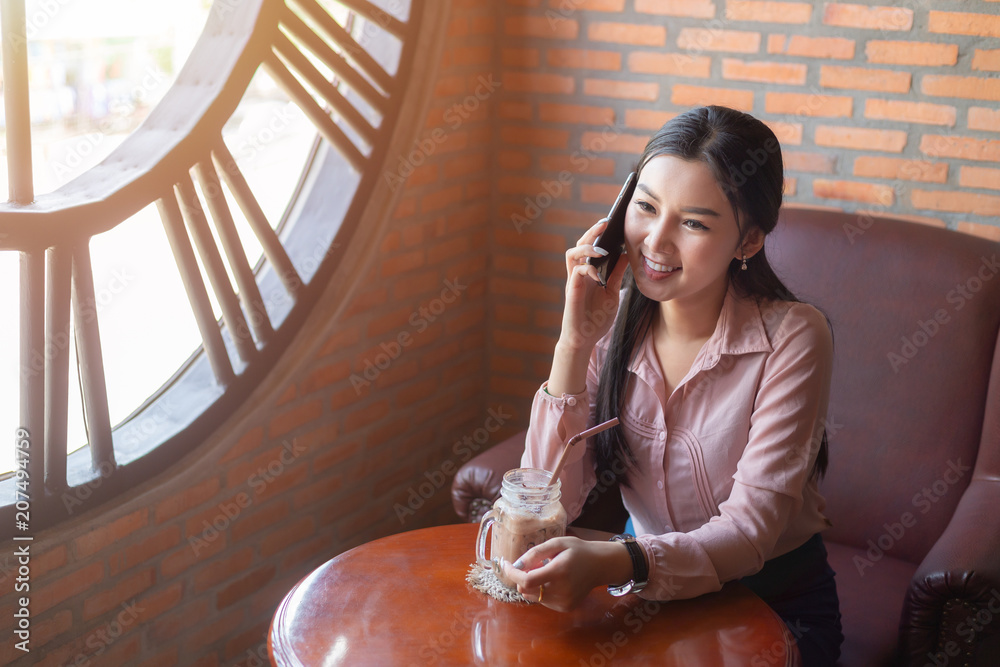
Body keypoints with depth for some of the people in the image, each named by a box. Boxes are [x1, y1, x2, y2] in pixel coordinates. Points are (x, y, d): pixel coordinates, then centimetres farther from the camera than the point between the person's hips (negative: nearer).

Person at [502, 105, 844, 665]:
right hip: (652, 592, 3)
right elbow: (548, 505, -11)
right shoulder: (612, 323, -7)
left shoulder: (791, 339, -18)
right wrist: (575, 344, -21)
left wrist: (611, 564, -40)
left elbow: (750, 531, -22)